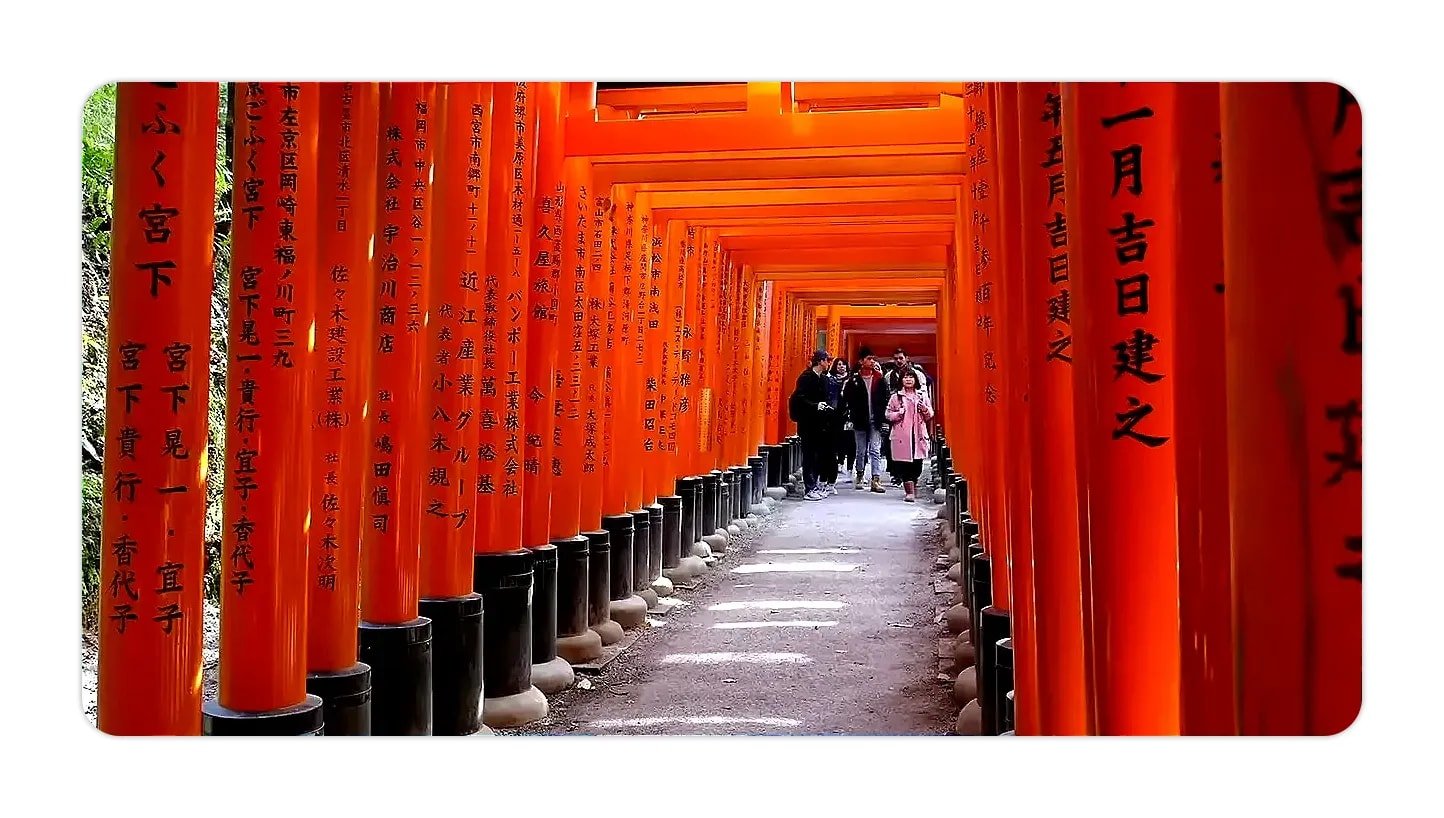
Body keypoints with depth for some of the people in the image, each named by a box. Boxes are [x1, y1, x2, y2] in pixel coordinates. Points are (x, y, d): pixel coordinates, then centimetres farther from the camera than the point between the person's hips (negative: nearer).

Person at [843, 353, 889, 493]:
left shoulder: (879, 379, 5)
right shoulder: (854, 380, 1)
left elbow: (885, 397, 1)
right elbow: (847, 397, -1)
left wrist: (881, 415, -9)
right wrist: (854, 414, -7)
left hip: (875, 421, 0)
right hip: (860, 422, 0)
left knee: (876, 451, -5)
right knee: (861, 451, 10)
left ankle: (876, 480, -9)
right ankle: (859, 477, 22)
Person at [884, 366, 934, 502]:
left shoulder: (922, 395, 12)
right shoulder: (896, 397, 5)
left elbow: (930, 415, 16)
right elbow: (888, 415, 6)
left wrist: (924, 409, -5)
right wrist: (899, 413, -12)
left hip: (919, 434, 2)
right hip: (902, 435, -2)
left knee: (917, 464, 3)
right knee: (905, 463, -7)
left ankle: (913, 486, 23)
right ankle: (910, 492, -5)